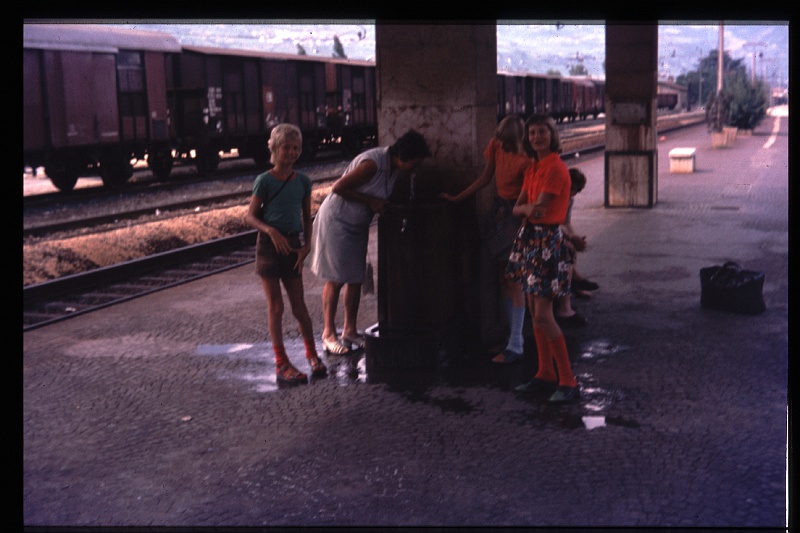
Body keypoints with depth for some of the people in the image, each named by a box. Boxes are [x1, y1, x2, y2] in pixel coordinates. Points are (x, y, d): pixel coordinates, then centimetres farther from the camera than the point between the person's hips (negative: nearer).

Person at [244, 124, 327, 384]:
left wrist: (306, 245, 0)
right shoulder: (264, 181, -8)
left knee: (299, 305, 8)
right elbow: (250, 216, -7)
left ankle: (312, 355, 23)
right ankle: (282, 363, 8)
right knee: (276, 306, 1)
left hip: (292, 245, 3)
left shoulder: (303, 181, 4)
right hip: (269, 244, -3)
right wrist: (271, 231, -23)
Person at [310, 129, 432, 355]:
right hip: (337, 220, -8)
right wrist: (370, 201, -22)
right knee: (336, 279, -4)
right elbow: (338, 188, -24)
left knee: (356, 278, 8)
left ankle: (350, 330, 18)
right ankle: (329, 333, 6)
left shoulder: (395, 166, -2)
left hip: (358, 224, 8)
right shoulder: (372, 163, -28)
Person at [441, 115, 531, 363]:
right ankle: (513, 336, 22)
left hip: (516, 214, -7)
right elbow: (485, 178, 11)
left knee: (514, 280, -6)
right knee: (503, 279, 11)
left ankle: (515, 346, -1)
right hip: (500, 210, 8)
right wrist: (456, 198, 11)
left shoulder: (525, 160, -21)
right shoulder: (496, 145, 0)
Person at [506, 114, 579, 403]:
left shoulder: (555, 167, -14)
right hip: (529, 237, 9)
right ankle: (546, 374, 20)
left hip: (547, 240, -9)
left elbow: (540, 207, -20)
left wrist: (526, 208, -3)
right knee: (534, 311, 11)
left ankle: (567, 380, -3)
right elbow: (517, 208, 6)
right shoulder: (532, 168, 13)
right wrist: (528, 209, -13)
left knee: (543, 315, -11)